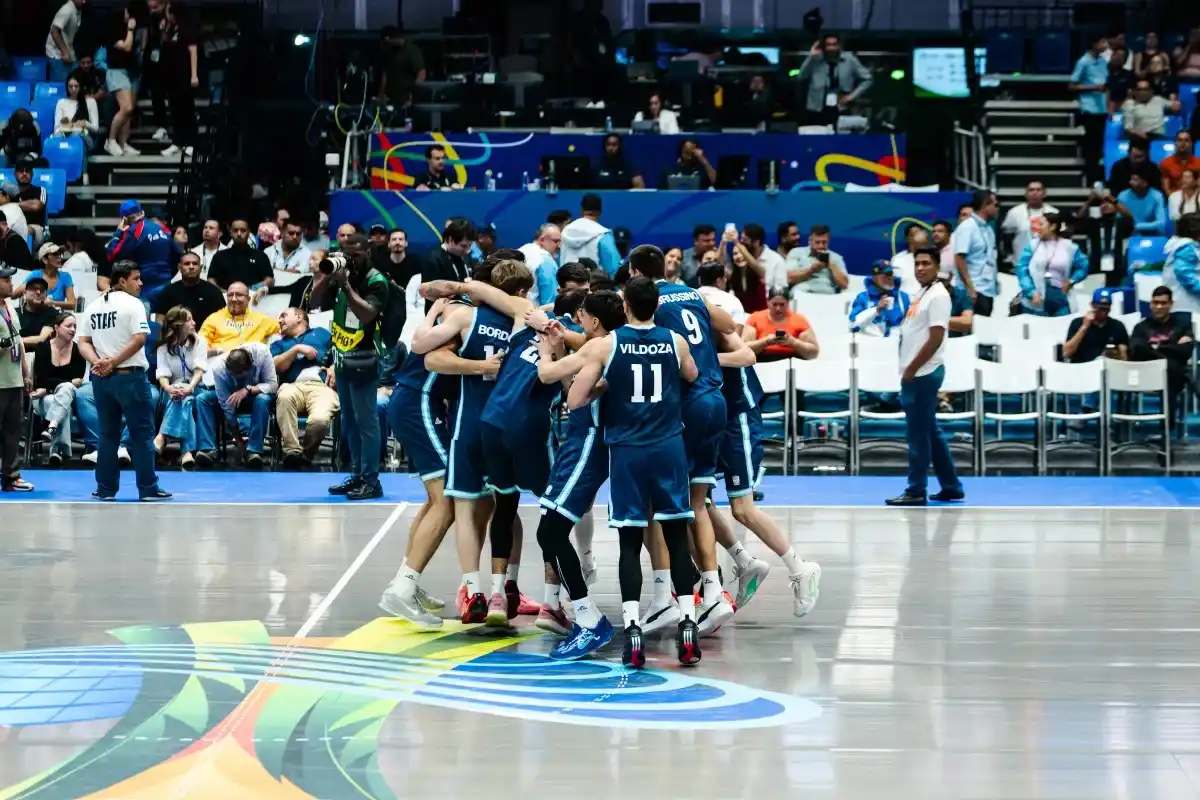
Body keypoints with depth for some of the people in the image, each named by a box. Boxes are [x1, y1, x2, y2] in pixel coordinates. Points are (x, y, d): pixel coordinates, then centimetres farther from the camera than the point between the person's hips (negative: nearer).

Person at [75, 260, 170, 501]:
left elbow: (83, 343, 7)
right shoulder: (132, 304, -8)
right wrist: (113, 362, -14)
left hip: (101, 378, 6)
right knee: (142, 433, 1)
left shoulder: (93, 306, 12)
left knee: (108, 433, 13)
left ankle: (106, 488, 13)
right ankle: (148, 488, 2)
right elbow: (140, 338, -19)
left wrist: (97, 362, -8)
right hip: (129, 376, -6)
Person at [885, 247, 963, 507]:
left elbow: (935, 339, -19)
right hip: (916, 375, 10)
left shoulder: (938, 295, -13)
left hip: (923, 374, -10)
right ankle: (951, 487, 18)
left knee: (918, 434, -5)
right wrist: (908, 370, 14)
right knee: (931, 433, 13)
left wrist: (911, 370, -17)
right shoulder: (920, 293, 15)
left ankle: (916, 491, 0)